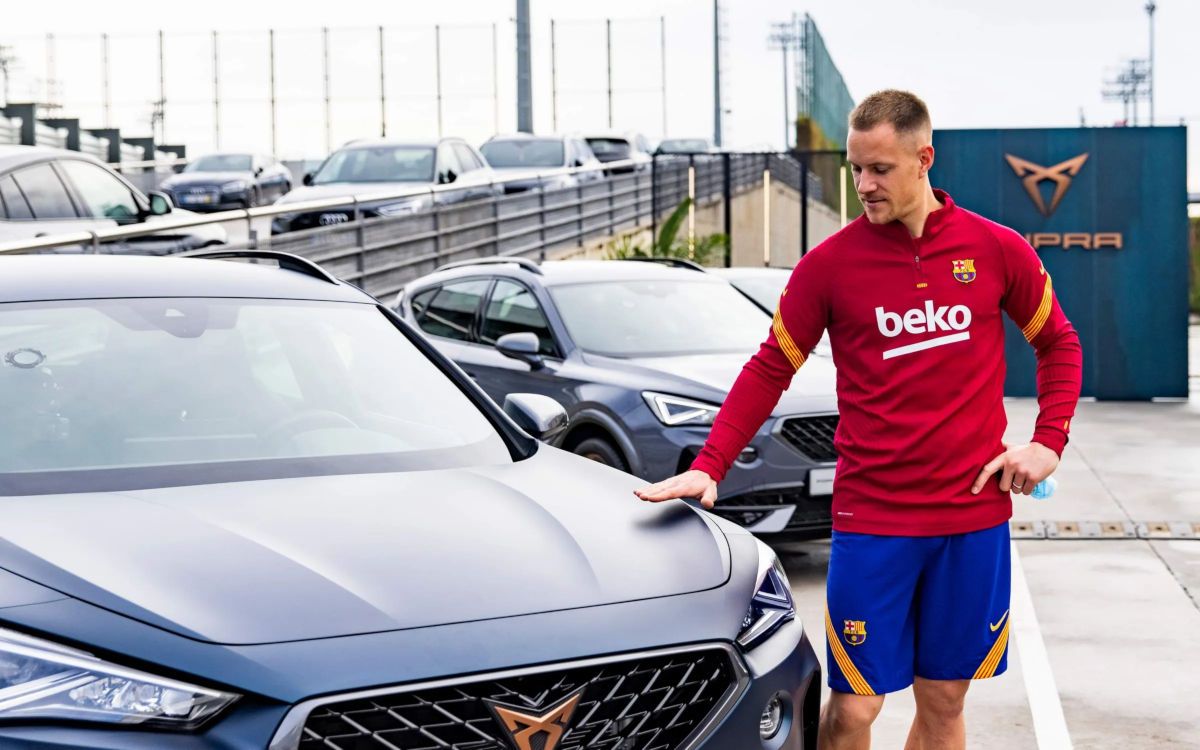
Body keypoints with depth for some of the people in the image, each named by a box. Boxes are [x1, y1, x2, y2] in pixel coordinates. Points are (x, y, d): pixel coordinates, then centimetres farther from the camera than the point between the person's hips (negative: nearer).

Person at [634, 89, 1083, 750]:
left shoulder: (996, 250, 1)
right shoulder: (830, 263, -2)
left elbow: (1058, 343, 15)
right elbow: (769, 369, 2)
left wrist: (1048, 441, 3)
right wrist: (709, 465, -8)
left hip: (974, 514, 2)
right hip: (869, 516, -1)